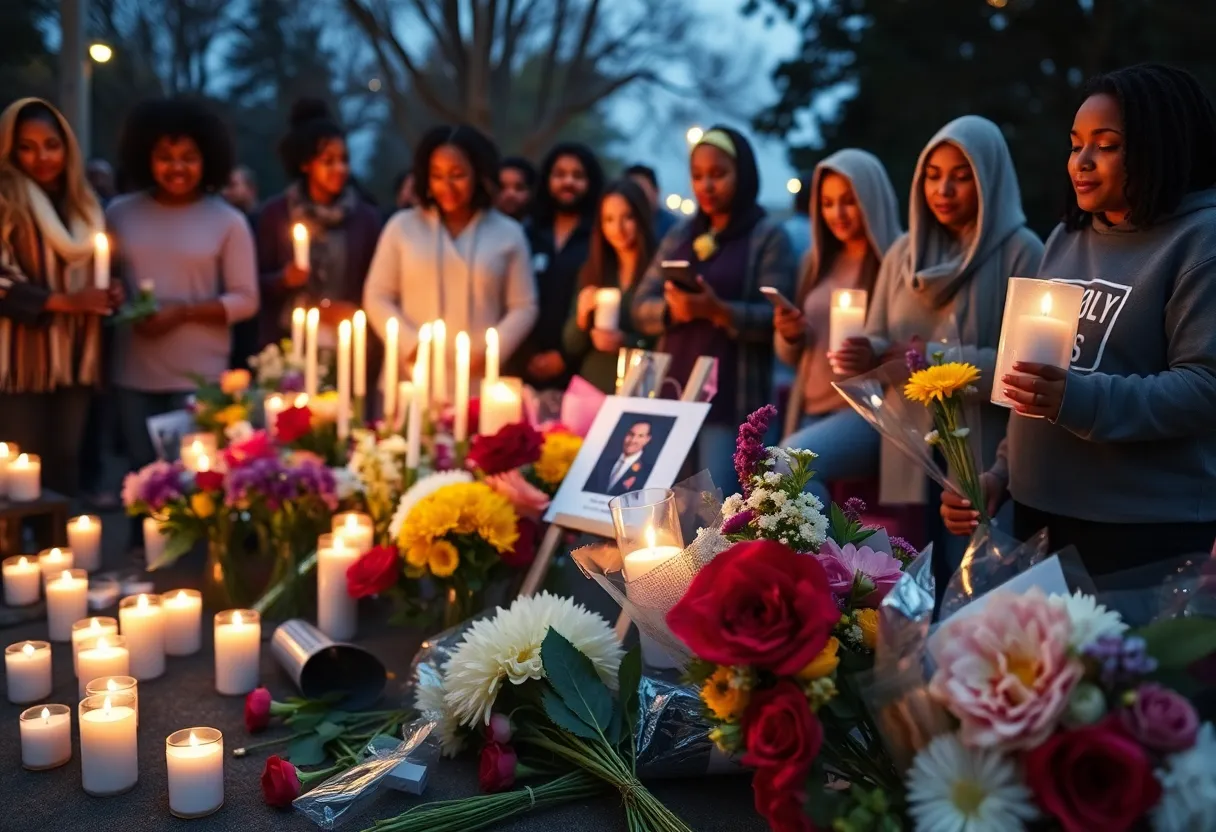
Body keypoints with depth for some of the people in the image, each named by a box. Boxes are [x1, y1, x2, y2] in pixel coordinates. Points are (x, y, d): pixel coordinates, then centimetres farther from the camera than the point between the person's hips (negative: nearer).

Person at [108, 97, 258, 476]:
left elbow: (246, 300, -3)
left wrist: (183, 312, -15)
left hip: (200, 377, -2)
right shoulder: (120, 213, 5)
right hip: (132, 374, 3)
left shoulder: (228, 221, -2)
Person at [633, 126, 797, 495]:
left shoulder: (769, 235, 0)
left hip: (732, 398, -5)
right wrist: (671, 309, -12)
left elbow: (774, 317, -9)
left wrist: (718, 311, -25)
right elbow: (641, 307, 10)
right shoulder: (679, 235, 15)